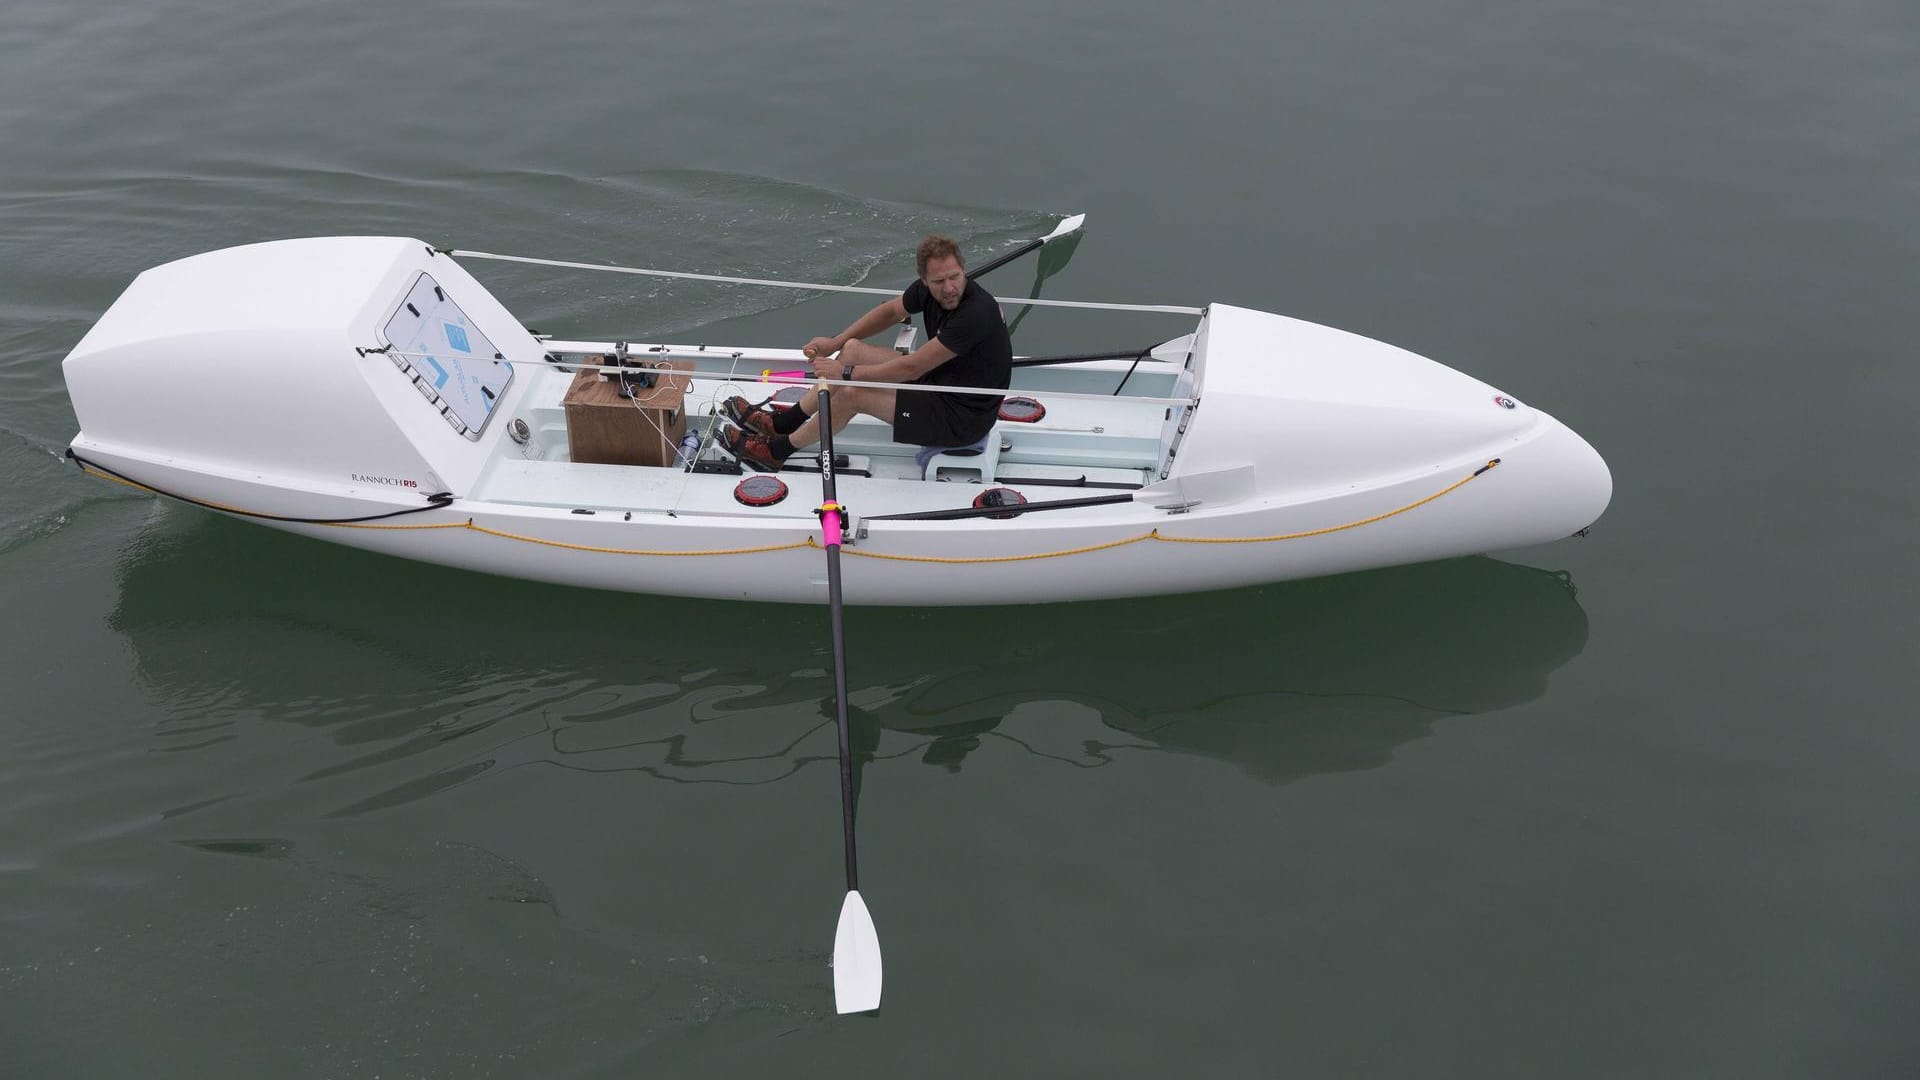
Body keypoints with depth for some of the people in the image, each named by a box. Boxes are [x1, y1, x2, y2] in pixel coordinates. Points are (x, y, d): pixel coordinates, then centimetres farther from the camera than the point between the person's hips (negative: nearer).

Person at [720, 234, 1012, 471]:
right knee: (853, 349, 9)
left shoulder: (975, 312, -32)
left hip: (964, 418, -9)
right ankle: (780, 424, 18)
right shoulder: (927, 289, -6)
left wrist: (846, 373, -18)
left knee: (851, 394, -16)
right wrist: (835, 343, 7)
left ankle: (775, 452, 5)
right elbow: (891, 311, 16)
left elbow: (911, 368, -28)